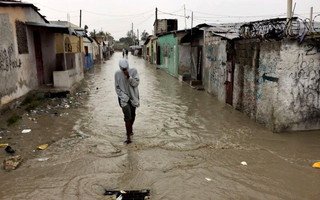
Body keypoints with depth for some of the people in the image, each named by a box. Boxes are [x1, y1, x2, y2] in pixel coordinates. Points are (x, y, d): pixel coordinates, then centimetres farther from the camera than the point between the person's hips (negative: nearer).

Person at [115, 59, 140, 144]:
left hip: (133, 96, 2)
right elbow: (117, 87, -5)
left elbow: (136, 83, -17)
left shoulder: (133, 71, -9)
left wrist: (128, 76, -29)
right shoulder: (117, 73, -9)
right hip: (124, 98, -2)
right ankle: (128, 137, -7)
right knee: (127, 117, -13)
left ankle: (130, 129, 46)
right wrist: (123, 97, -14)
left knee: (132, 115, 18)